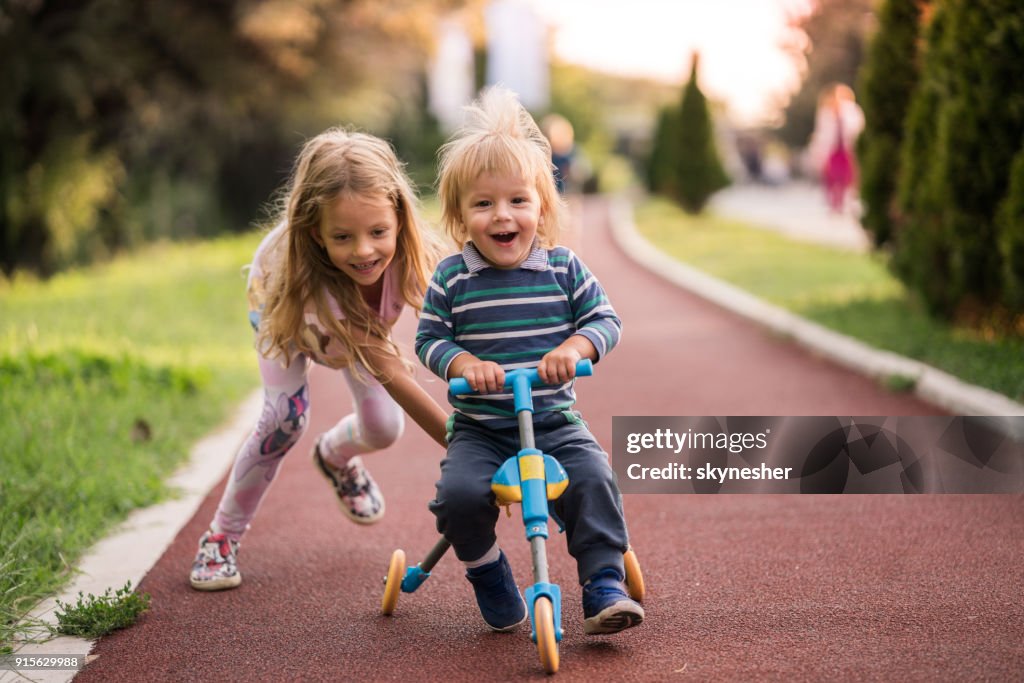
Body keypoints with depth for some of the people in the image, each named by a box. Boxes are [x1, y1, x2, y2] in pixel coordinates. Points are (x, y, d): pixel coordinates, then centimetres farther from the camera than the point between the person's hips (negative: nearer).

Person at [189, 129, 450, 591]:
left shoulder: (411, 255, -40)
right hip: (282, 300, -3)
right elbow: (389, 372, -49)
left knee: (384, 428, -6)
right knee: (285, 419, -21)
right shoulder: (306, 277, -48)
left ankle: (335, 455, 32)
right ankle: (222, 536, 1)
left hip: (356, 315, 3)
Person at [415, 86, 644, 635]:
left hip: (554, 420, 1)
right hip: (479, 428, 0)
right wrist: (463, 363, -20)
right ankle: (486, 570, 5)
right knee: (459, 493, -24)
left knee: (594, 480, -23)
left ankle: (604, 586, -10)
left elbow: (605, 320, 1)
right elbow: (428, 339, 0)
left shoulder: (564, 268, -2)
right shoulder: (452, 279, -4)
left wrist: (574, 347, -20)